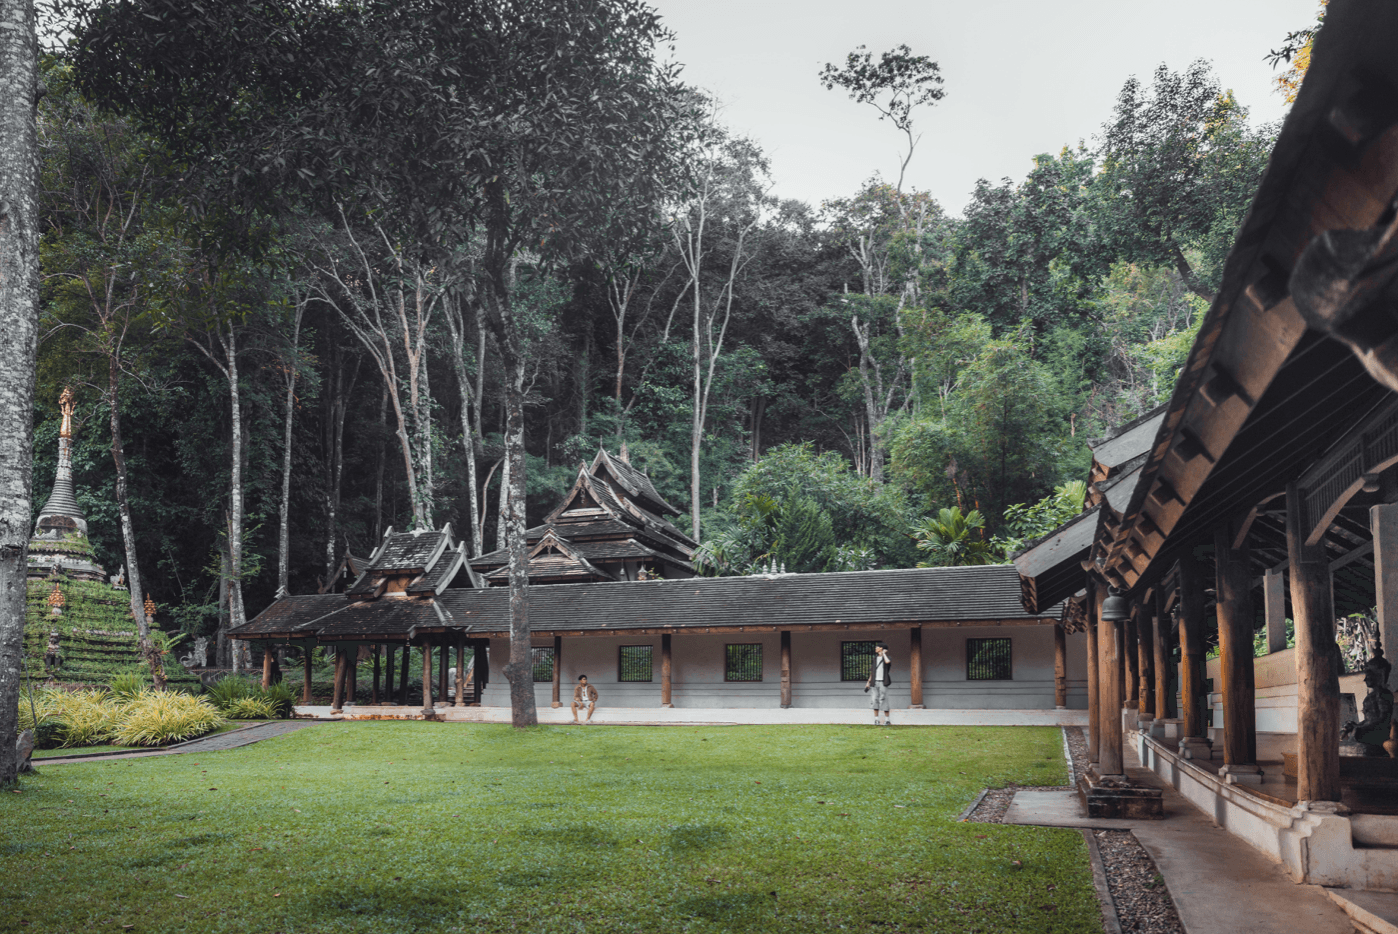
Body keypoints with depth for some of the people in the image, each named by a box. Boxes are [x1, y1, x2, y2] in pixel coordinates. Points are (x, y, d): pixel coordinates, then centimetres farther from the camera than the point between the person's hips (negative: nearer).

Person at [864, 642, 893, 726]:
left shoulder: (888, 657, 0)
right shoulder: (875, 658, 16)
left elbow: (887, 662, -26)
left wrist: (884, 653, -9)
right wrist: (869, 682, 15)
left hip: (883, 682, -5)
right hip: (875, 682, 5)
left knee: (883, 700, -6)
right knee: (875, 700, 1)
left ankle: (887, 720, 2)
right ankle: (876, 720, 5)